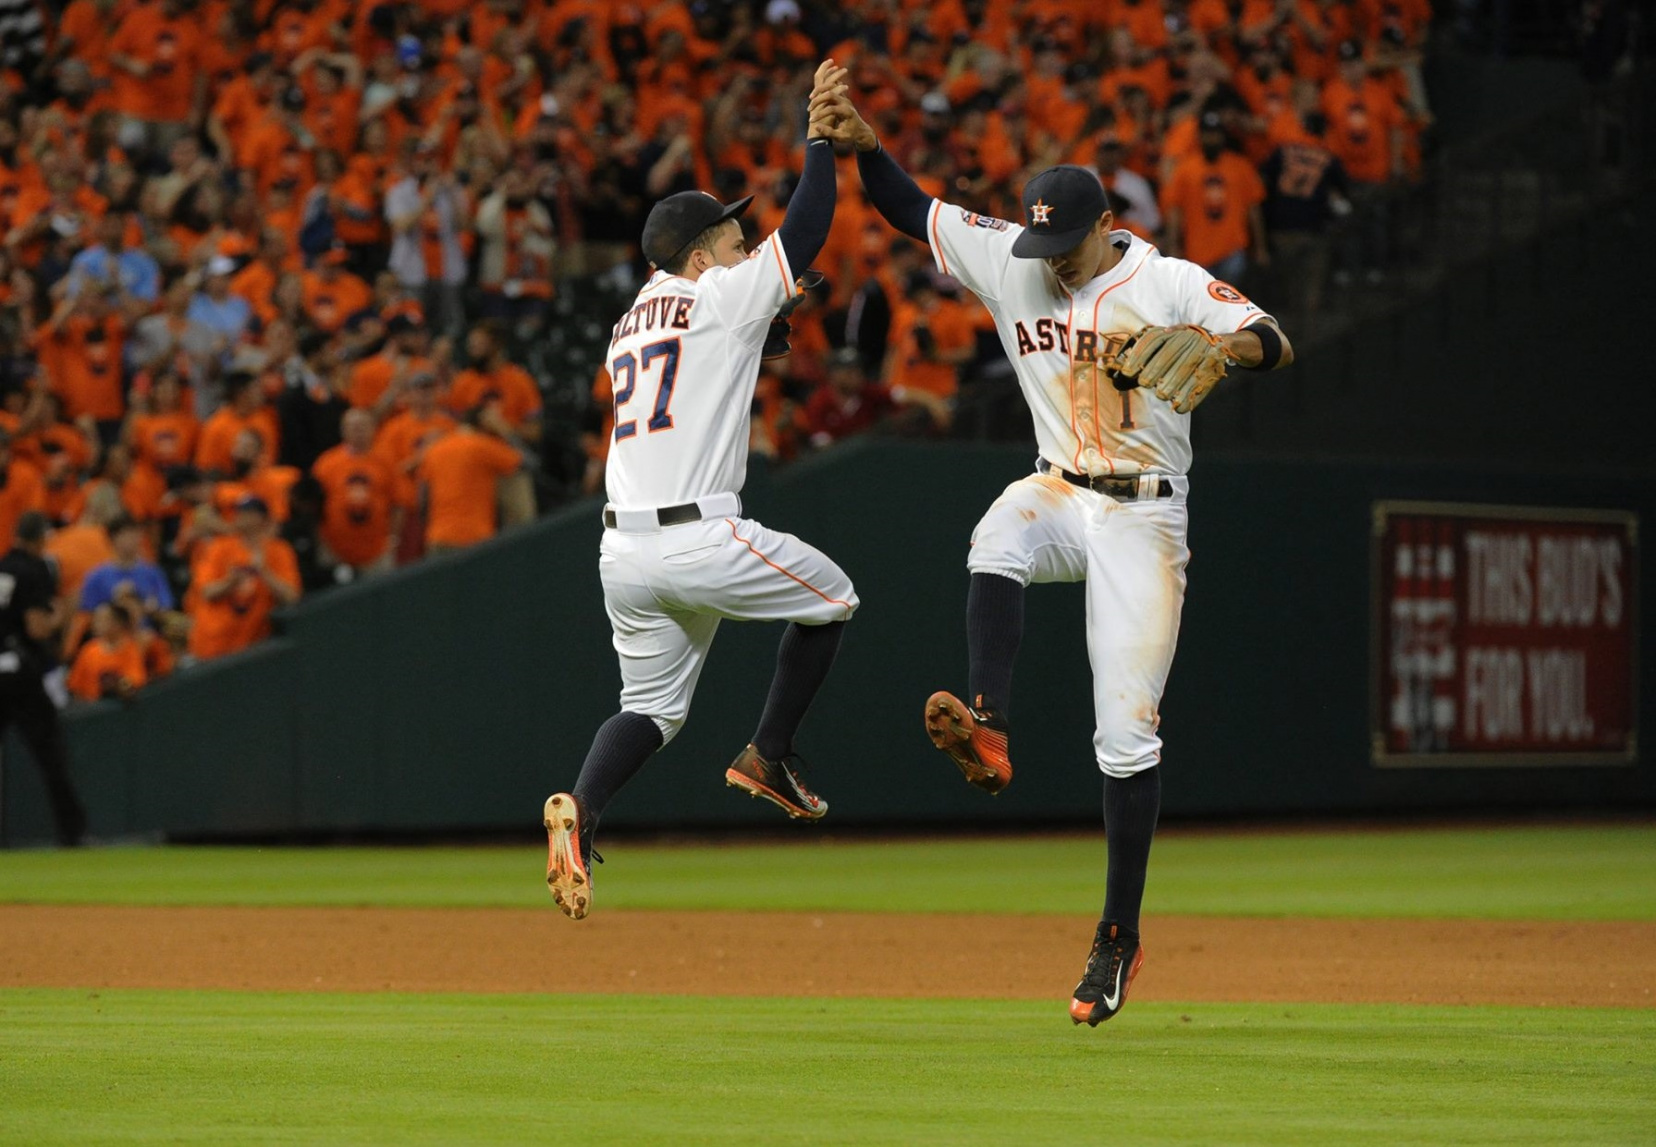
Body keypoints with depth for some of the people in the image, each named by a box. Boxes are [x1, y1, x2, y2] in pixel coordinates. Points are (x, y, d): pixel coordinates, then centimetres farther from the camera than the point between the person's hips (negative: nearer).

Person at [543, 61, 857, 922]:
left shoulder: (630, 324, 20)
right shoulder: (720, 298, -2)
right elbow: (806, 230, -3)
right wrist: (818, 132, 4)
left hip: (622, 550, 7)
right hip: (696, 539, -7)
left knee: (651, 706, 14)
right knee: (830, 596, 15)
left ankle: (578, 807, -13)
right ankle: (768, 757, 13)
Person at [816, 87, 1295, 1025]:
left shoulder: (1171, 283, -10)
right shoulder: (1007, 261, 2)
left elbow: (1279, 342, -17)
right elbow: (913, 210, 7)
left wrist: (1228, 347, -39)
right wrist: (865, 147, -10)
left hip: (1142, 518, -4)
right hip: (1059, 494, 4)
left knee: (1127, 730, -6)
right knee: (997, 541, -35)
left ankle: (1120, 937, -1)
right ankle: (989, 728, -43)